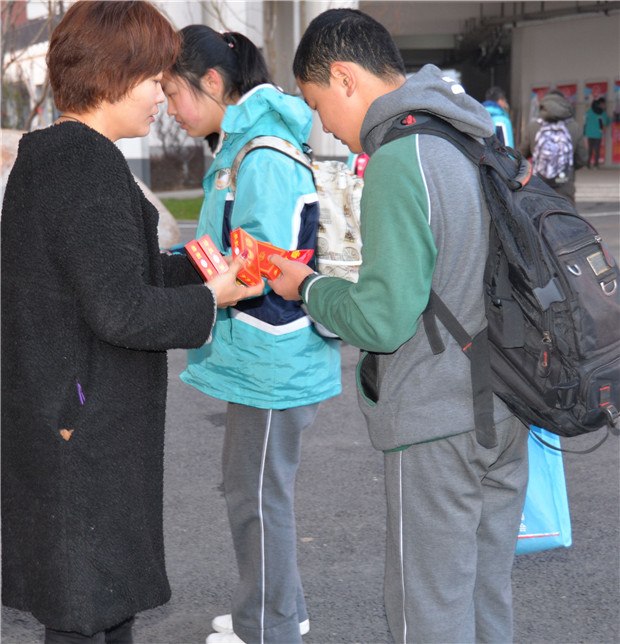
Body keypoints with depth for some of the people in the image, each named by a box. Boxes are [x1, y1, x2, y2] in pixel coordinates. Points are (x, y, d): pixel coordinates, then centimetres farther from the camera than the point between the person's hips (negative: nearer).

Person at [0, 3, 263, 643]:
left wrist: (204, 268, 7)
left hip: (53, 416, 10)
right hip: (87, 430, -10)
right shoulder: (88, 164, -20)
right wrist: (211, 298, -10)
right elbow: (122, 310, -24)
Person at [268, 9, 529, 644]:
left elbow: (383, 321, -21)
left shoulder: (398, 161, -19)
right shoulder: (479, 140, 8)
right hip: (505, 417, 9)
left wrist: (308, 287, -4)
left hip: (437, 425, -9)